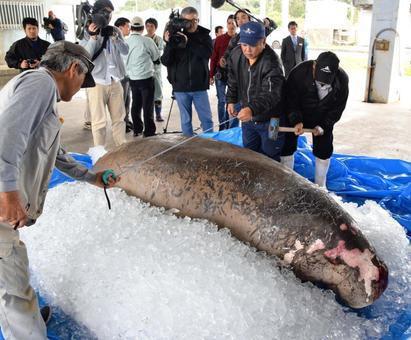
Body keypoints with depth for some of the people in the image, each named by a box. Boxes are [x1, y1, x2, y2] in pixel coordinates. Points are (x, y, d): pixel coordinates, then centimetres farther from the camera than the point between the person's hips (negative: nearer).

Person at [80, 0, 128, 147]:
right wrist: (93, 36, -22)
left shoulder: (115, 30, 9)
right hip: (97, 82, -4)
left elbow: (125, 51, -2)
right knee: (99, 121, 0)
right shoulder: (88, 32, -2)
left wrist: (114, 36, -17)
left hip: (115, 81, 4)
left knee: (119, 118, 10)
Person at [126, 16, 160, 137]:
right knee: (148, 105, 1)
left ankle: (137, 129, 22)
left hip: (132, 77, 5)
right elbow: (157, 58, 1)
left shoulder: (126, 42, -1)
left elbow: (125, 60, 10)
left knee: (136, 104, 14)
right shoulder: (147, 41, -12)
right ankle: (149, 131, 4)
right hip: (146, 77, -5)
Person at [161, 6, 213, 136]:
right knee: (186, 120, 9)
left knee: (207, 119, 6)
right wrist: (169, 44, -20)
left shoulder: (204, 35, 2)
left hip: (199, 86, 0)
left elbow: (208, 53, -17)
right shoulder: (175, 36, 0)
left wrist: (188, 42, -24)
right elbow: (165, 62, -4)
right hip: (180, 87, 0)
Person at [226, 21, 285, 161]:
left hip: (270, 120, -6)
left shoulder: (271, 62, -28)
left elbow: (270, 94, -39)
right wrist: (231, 100, 6)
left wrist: (252, 108, -54)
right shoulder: (236, 55, -7)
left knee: (270, 158, 7)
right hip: (247, 116, 6)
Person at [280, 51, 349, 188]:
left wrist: (323, 125, -21)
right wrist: (296, 120, -33)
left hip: (323, 119, 2)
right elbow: (290, 99, -21)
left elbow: (338, 107, -11)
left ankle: (320, 186, 24)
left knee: (324, 151, 5)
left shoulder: (342, 79, -22)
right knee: (287, 146, 2)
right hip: (297, 116, -1)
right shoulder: (299, 72, -31)